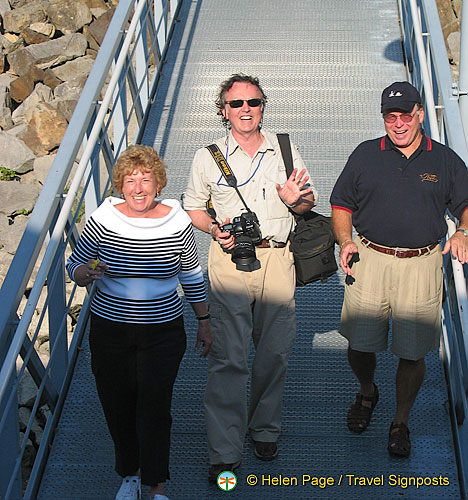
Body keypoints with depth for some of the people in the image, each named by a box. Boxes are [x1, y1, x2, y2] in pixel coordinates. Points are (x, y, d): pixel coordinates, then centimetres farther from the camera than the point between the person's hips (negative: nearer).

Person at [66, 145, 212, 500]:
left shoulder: (177, 222, -6)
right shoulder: (102, 220, -8)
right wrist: (87, 273, -19)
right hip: (110, 331, 1)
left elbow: (192, 276, 8)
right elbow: (74, 266, 4)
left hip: (163, 332, -1)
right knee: (118, 408, 11)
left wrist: (204, 321, 13)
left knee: (155, 407, -7)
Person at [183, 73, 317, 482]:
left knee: (275, 352, 7)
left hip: (277, 259, 2)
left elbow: (309, 201, 16)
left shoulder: (285, 151, 9)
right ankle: (225, 451, -1)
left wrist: (296, 200, -7)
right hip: (229, 261, -2)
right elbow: (193, 207, 14)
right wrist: (214, 228, -7)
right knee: (228, 357, -6)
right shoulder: (208, 157, 5)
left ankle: (265, 429, 27)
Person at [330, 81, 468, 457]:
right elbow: (342, 204, 12)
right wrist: (345, 242, -4)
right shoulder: (366, 155, 8)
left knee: (412, 353, 1)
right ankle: (367, 393, 36)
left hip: (421, 265, -1)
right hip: (370, 259, 1)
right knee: (360, 344, 3)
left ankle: (401, 423, 21)